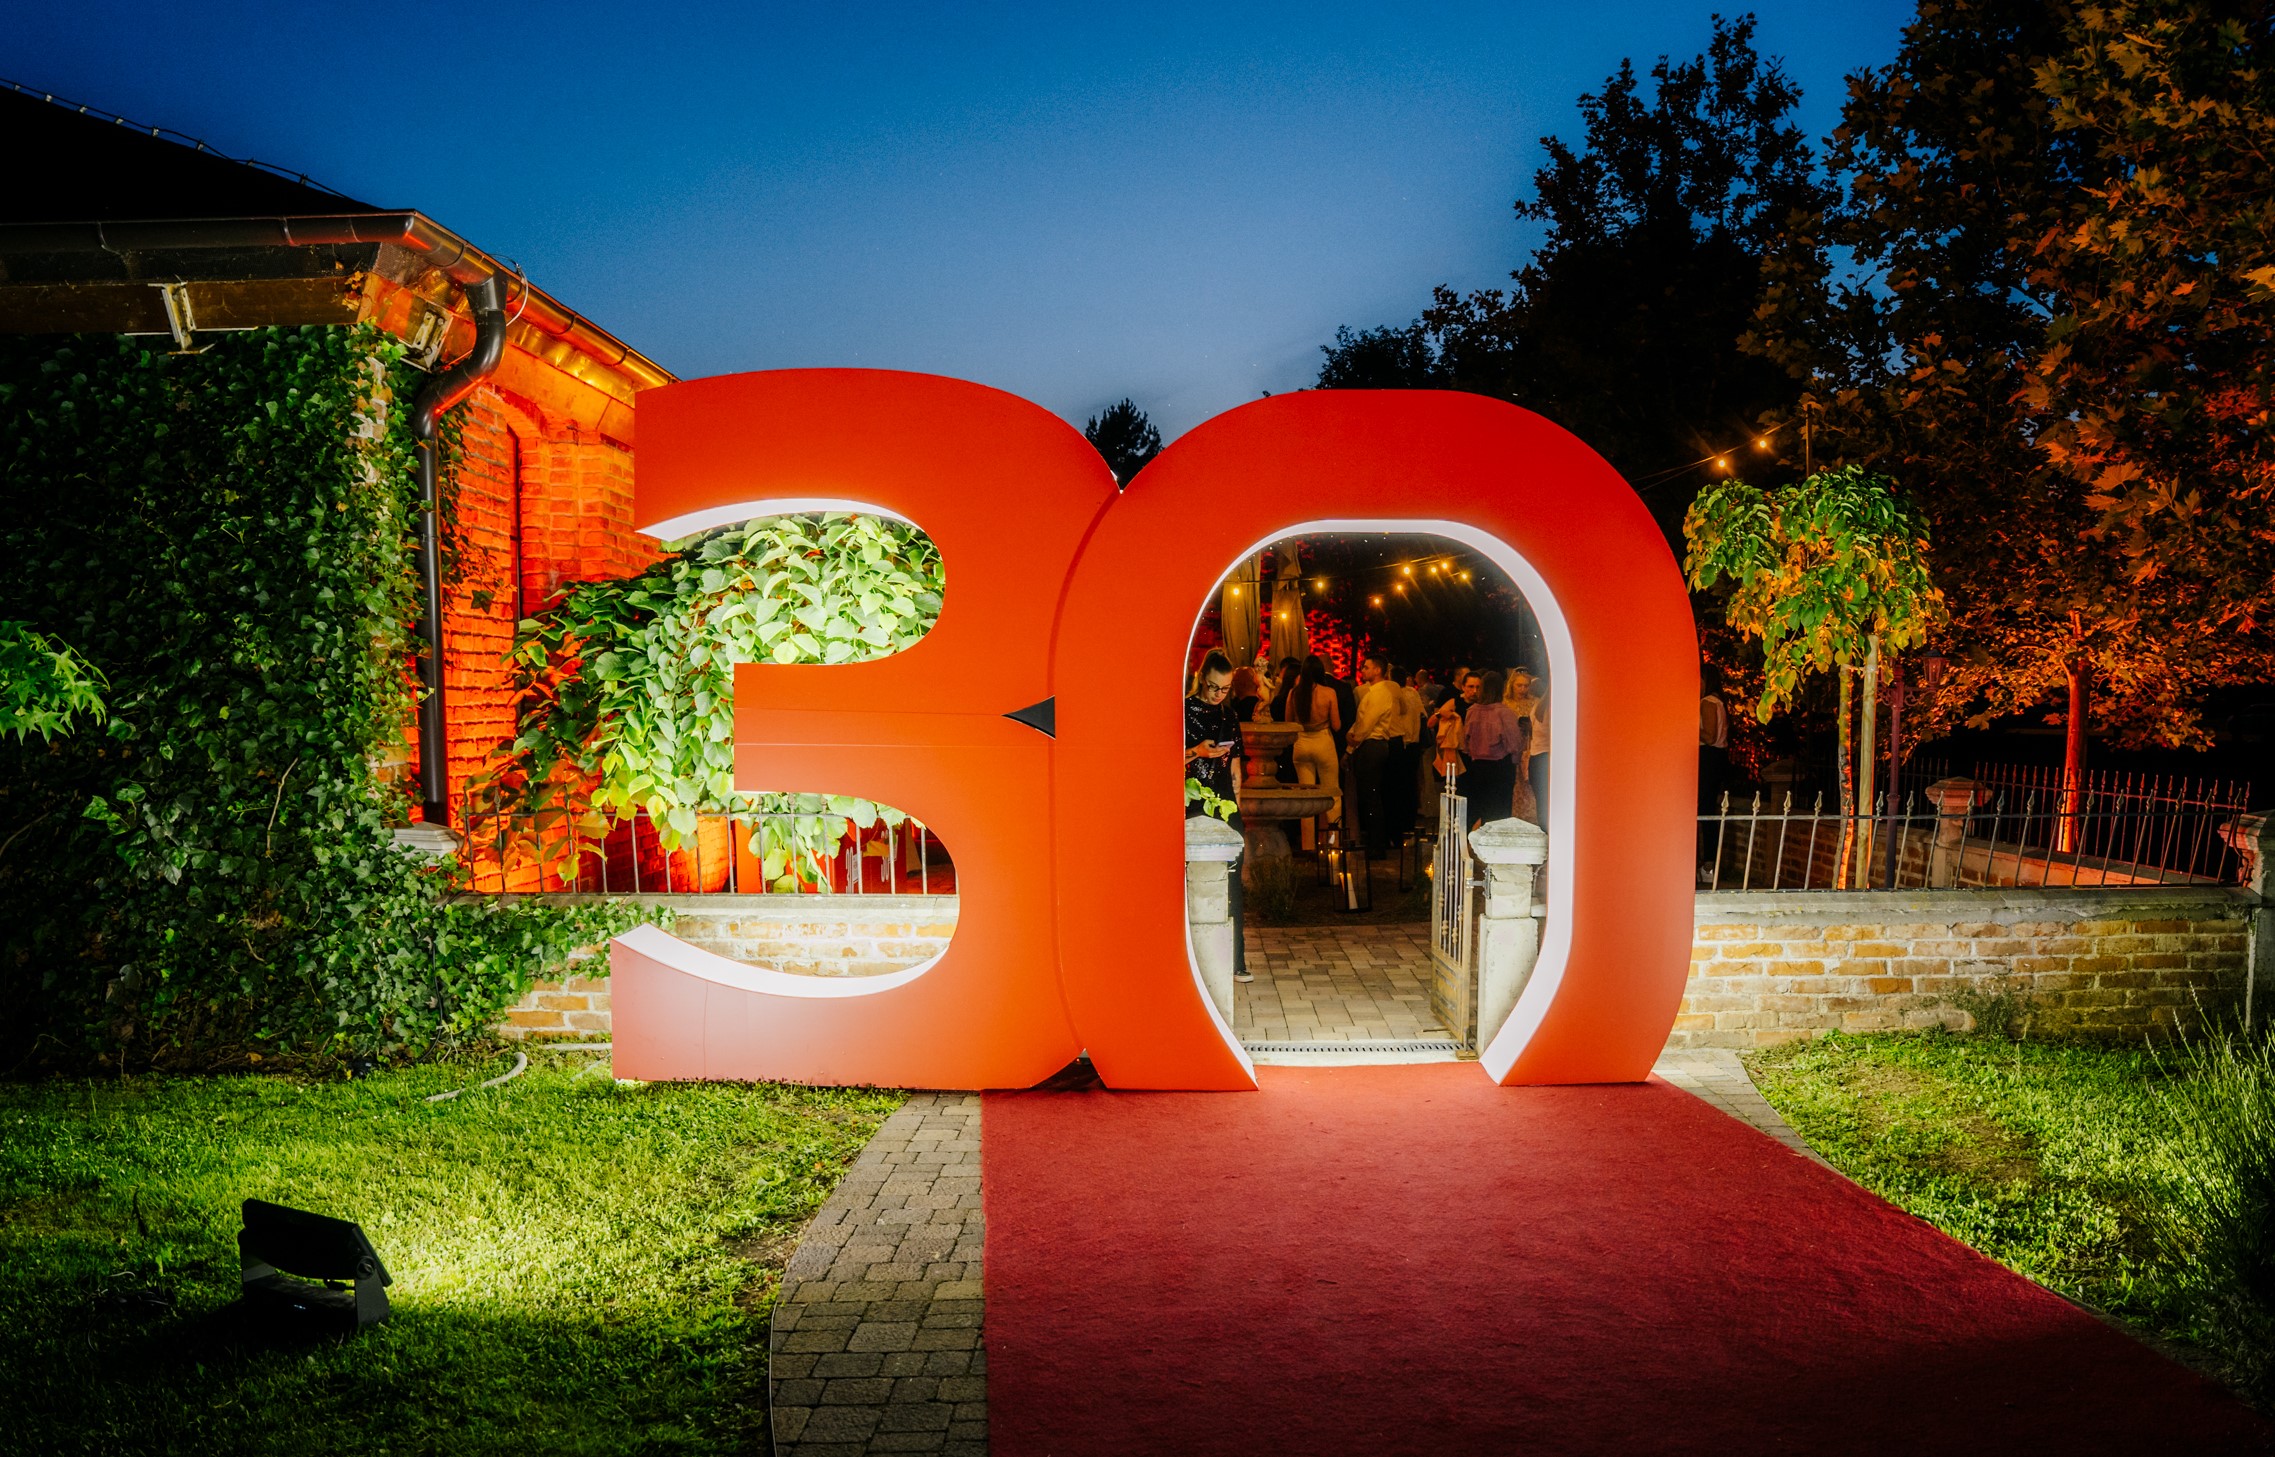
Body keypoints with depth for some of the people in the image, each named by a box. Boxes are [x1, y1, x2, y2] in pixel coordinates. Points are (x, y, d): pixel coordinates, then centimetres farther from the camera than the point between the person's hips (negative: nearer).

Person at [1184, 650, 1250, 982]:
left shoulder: (1230, 716, 14)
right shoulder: (1183, 711, -1)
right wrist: (1196, 752, -18)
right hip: (1192, 808, -4)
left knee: (1231, 882, 1)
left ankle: (1235, 960, 5)